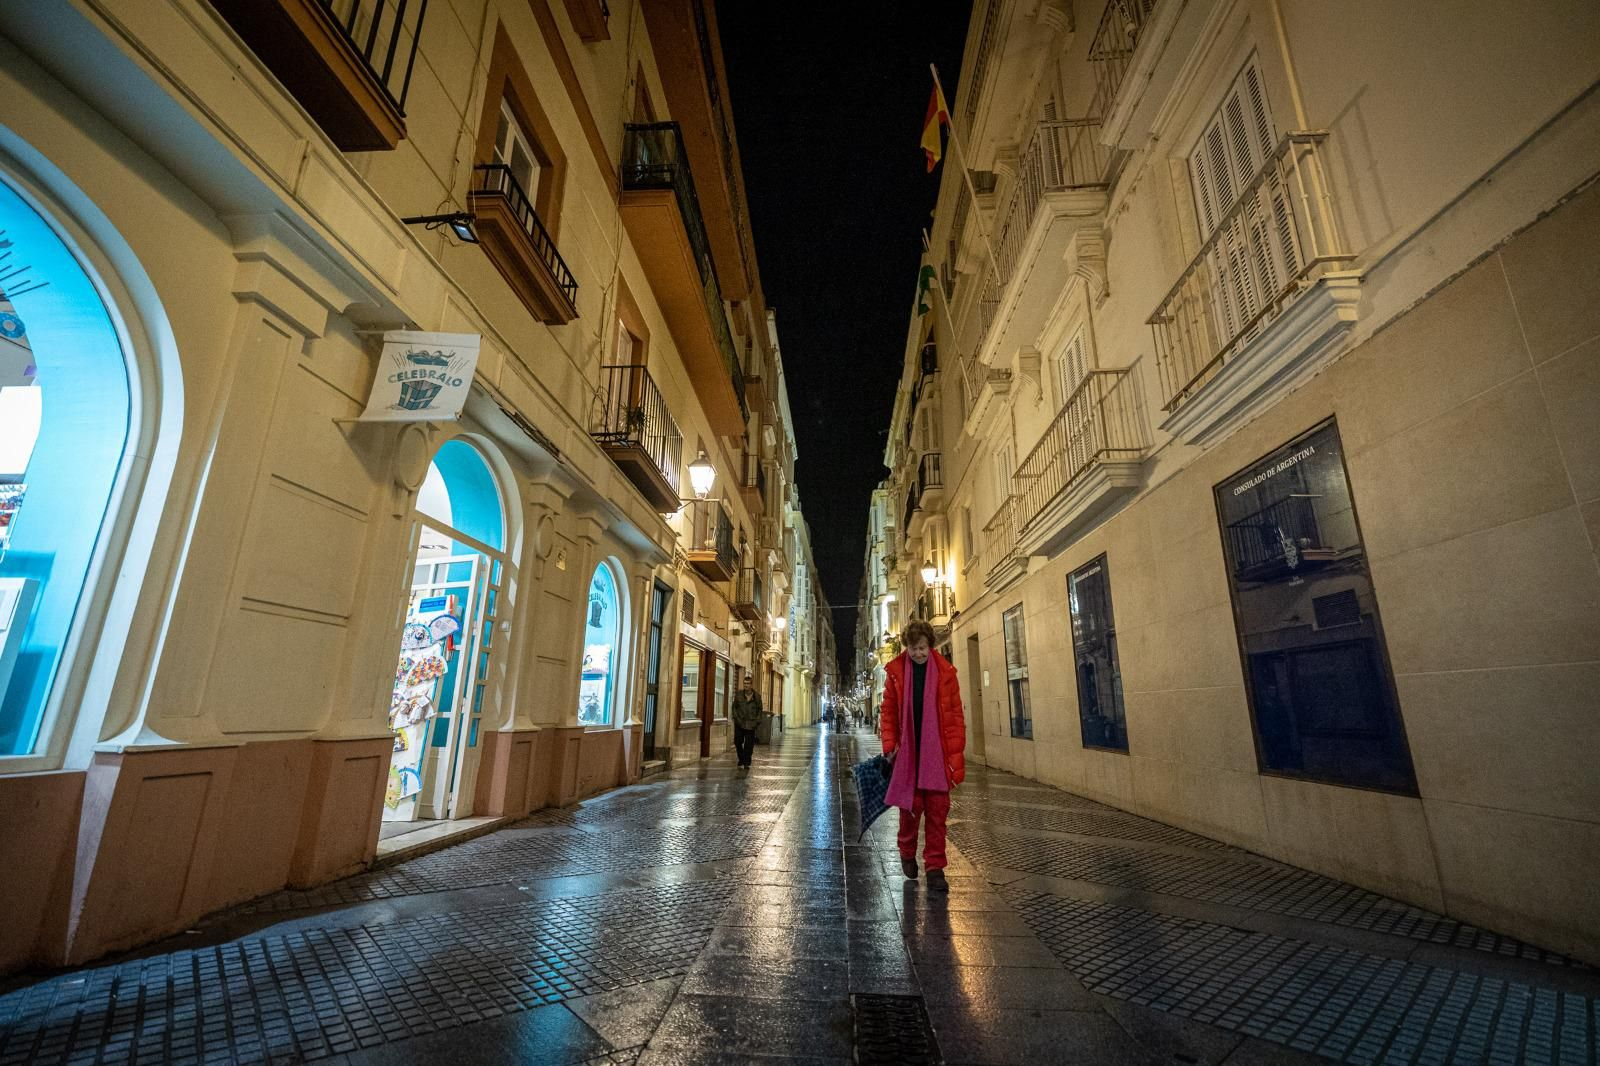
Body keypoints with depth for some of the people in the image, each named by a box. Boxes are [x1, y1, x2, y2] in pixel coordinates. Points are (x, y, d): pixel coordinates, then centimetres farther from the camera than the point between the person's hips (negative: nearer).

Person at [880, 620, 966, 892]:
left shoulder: (945, 672, -1)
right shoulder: (895, 672, -1)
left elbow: (956, 714, 0)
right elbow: (887, 711, 4)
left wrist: (955, 752, -4)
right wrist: (890, 743, -5)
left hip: (937, 754, 0)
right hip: (907, 754, 0)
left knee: (937, 811, 5)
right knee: (910, 808, 8)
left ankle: (935, 868, 17)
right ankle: (907, 854, 33)